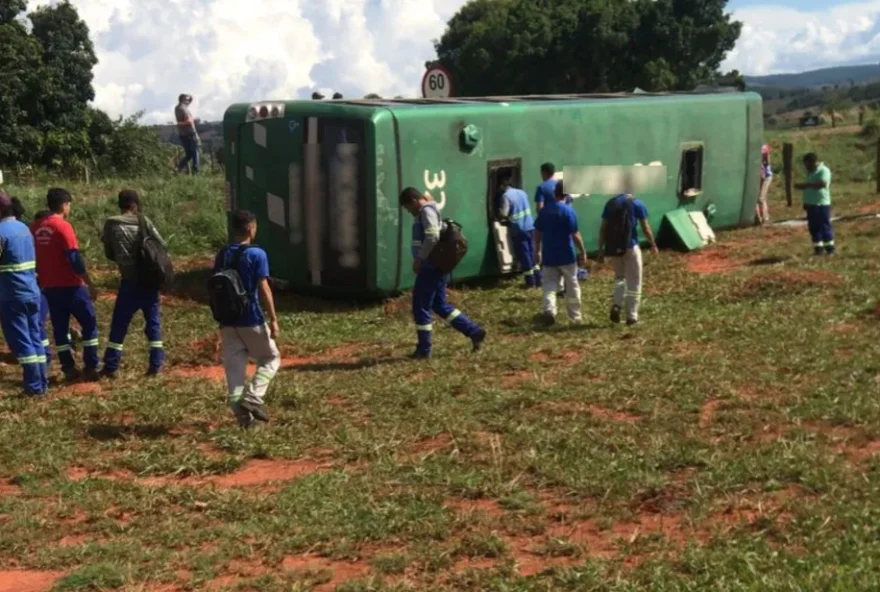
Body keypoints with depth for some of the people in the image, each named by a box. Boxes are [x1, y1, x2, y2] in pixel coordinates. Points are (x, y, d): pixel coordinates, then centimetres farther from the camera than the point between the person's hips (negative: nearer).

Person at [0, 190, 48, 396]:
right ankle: (42, 382, 17)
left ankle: (34, 386, -2)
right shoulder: (24, 228, 12)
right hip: (32, 292, 8)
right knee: (35, 338, 13)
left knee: (21, 341, -3)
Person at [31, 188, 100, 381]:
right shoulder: (63, 226, -14)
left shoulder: (36, 228, 7)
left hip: (49, 287, 7)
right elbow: (75, 259, -18)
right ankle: (91, 368, 1)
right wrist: (90, 284, -12)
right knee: (89, 324, 4)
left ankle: (69, 368, 12)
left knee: (59, 328, 11)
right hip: (70, 285, -7)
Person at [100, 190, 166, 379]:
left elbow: (109, 253, 6)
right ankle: (156, 365, 7)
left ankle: (111, 367, 7)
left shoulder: (111, 224, -2)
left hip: (129, 282, -1)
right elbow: (162, 246, -1)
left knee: (119, 324, 7)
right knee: (153, 322, 10)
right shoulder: (144, 222, -2)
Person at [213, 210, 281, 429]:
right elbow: (264, 288, -14)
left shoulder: (222, 255, 8)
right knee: (271, 358, 12)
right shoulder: (256, 254, -9)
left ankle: (243, 412, 6)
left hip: (227, 321, 5)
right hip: (251, 320, -5)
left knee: (234, 366, 8)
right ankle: (252, 398, -5)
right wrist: (273, 319, -11)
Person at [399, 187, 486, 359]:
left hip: (431, 267, -10)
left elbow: (432, 238, -25)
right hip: (435, 267, 10)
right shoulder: (427, 211, 19)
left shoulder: (426, 211, -13)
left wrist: (418, 259, -19)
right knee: (439, 305, 14)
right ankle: (474, 331, 14)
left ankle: (424, 350, 4)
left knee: (420, 307, -2)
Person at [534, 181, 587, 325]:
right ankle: (575, 316, 19)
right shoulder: (568, 210, -12)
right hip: (566, 255, -3)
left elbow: (537, 232, 8)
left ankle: (549, 309, -18)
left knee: (550, 285, 6)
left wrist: (538, 251, 19)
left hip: (548, 255, 3)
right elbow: (575, 235, -15)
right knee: (572, 286, 11)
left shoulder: (544, 210, 3)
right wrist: (583, 252, -7)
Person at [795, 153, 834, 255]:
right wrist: (802, 186, 10)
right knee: (813, 227, 9)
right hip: (811, 204, 9)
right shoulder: (810, 172, 16)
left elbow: (822, 183, -28)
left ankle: (829, 247, 0)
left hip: (822, 204, -9)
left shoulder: (824, 171, -12)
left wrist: (807, 184, -29)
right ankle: (818, 247, 14)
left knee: (825, 226, -5)